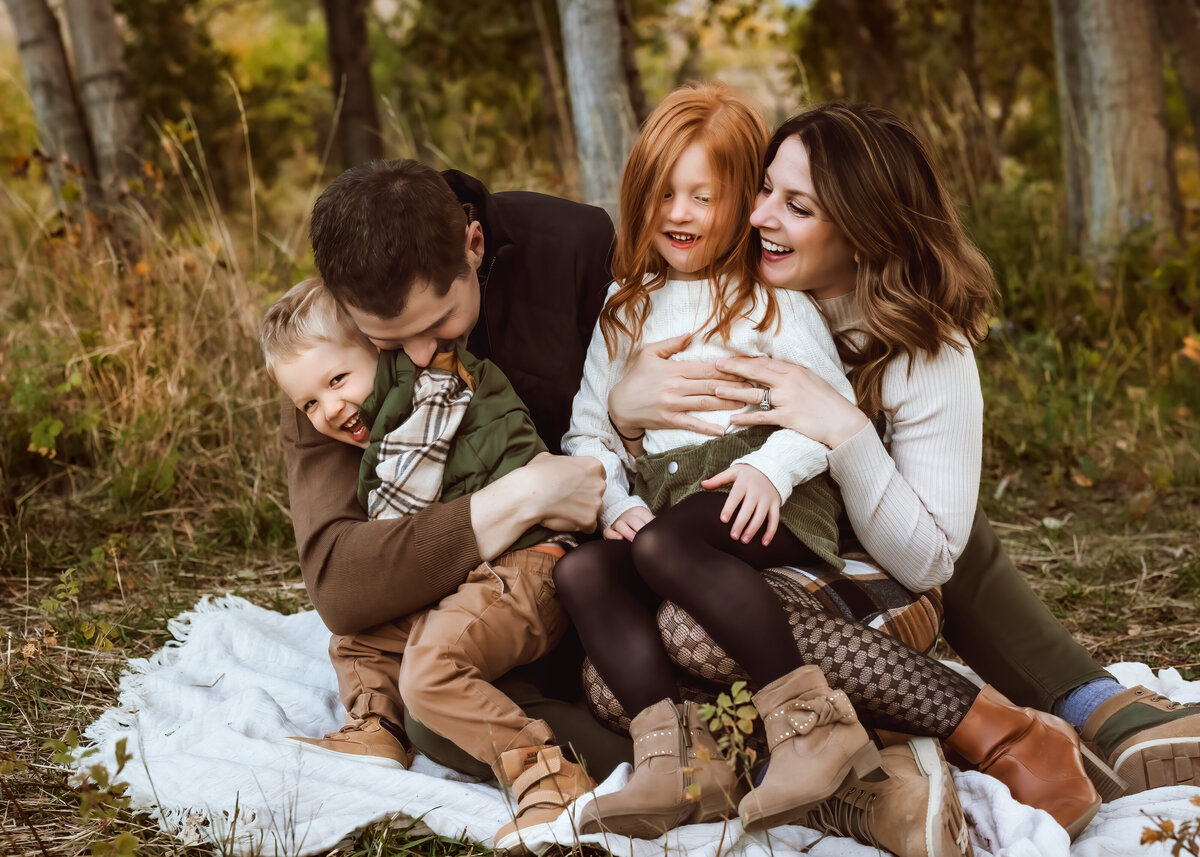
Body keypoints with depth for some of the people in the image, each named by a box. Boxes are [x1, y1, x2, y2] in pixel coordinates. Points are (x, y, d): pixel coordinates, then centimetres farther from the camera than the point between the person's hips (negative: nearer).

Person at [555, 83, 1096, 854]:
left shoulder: (770, 299, 9)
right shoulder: (624, 311, 23)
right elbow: (589, 430, 16)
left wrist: (772, 463, -22)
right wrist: (617, 503, -3)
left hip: (766, 501, -5)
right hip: (663, 510, 5)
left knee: (665, 547, -36)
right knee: (580, 571, -25)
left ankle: (808, 721, -35)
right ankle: (676, 758, -36)